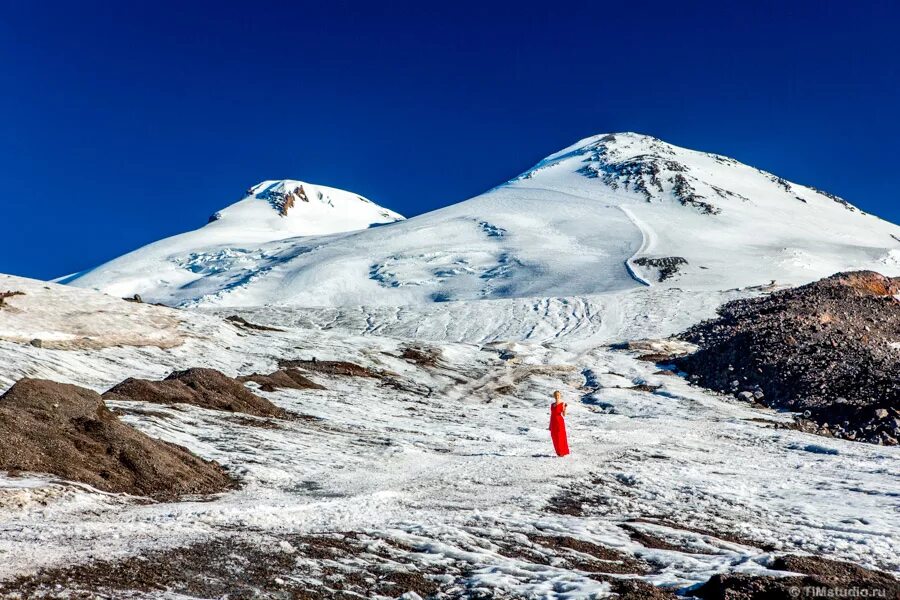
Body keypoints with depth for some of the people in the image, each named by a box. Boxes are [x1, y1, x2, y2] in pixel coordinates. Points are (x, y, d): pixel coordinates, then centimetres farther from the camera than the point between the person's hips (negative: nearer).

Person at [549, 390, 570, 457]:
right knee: (555, 438, 6)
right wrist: (550, 425, 13)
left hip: (560, 421, -6)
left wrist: (565, 408, -29)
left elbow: (564, 415, -12)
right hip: (553, 422, 6)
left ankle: (563, 452, 1)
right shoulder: (552, 405, 12)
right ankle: (559, 452, 14)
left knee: (561, 436, -6)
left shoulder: (562, 404, -5)